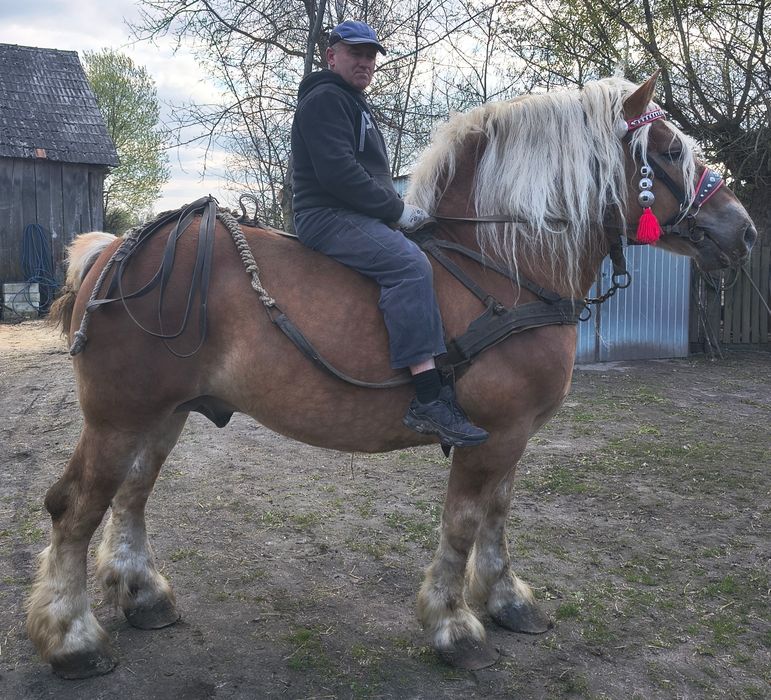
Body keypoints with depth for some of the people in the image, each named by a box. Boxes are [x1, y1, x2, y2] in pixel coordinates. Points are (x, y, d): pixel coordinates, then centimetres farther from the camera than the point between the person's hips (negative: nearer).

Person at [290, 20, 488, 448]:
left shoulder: (354, 106, 27)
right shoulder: (325, 100, -6)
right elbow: (338, 173, -20)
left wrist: (397, 210, 9)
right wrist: (397, 210, -15)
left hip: (358, 217, 11)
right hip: (327, 216, -11)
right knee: (409, 264, -32)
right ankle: (428, 400, -37)